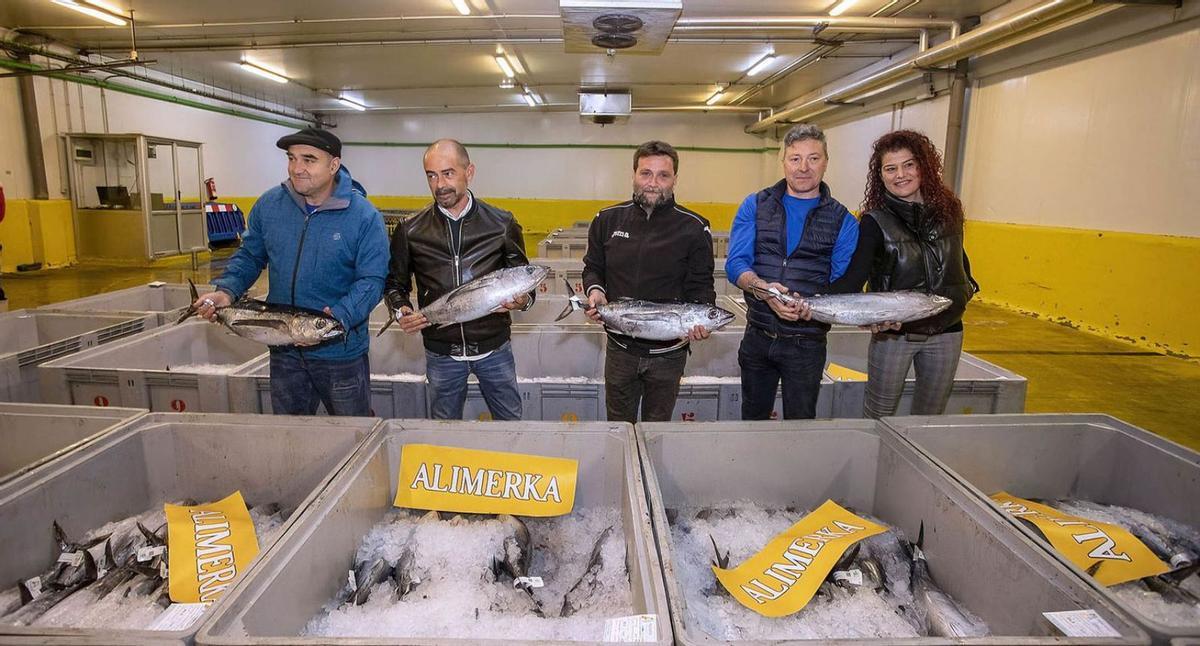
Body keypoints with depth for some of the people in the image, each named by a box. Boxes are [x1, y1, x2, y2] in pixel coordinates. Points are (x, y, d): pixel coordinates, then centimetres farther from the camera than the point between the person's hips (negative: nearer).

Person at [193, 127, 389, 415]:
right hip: (284, 352, 4)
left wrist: (338, 318, -30)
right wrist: (227, 290, -8)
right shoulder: (269, 205, -1)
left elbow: (371, 281, -16)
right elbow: (249, 256, 10)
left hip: (341, 352, -4)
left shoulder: (364, 216, -15)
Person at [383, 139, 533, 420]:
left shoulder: (502, 223, -3)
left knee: (511, 424, 15)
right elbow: (395, 282, 9)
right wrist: (400, 311, -11)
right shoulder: (411, 231, -1)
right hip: (441, 352, 1)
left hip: (494, 347, -1)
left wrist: (523, 299, -17)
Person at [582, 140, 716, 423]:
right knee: (618, 428, 20)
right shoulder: (607, 220, 0)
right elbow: (593, 268, 9)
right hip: (620, 348, 2)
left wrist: (700, 319, -25)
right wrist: (595, 290, -13)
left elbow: (701, 285, -6)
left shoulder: (694, 228, -7)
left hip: (668, 353, -2)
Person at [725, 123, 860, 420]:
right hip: (757, 337, 2)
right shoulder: (755, 206, 2)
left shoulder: (843, 221, 0)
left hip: (807, 343, -1)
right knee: (752, 420, 19)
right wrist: (764, 290, -28)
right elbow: (735, 263, -7)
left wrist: (815, 306, -27)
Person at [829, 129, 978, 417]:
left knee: (931, 416, 16)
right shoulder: (875, 222, -12)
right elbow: (852, 278, -25)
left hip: (946, 333, 4)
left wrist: (964, 290, 4)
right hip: (893, 332, -4)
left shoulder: (948, 210, 2)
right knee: (878, 413, 6)